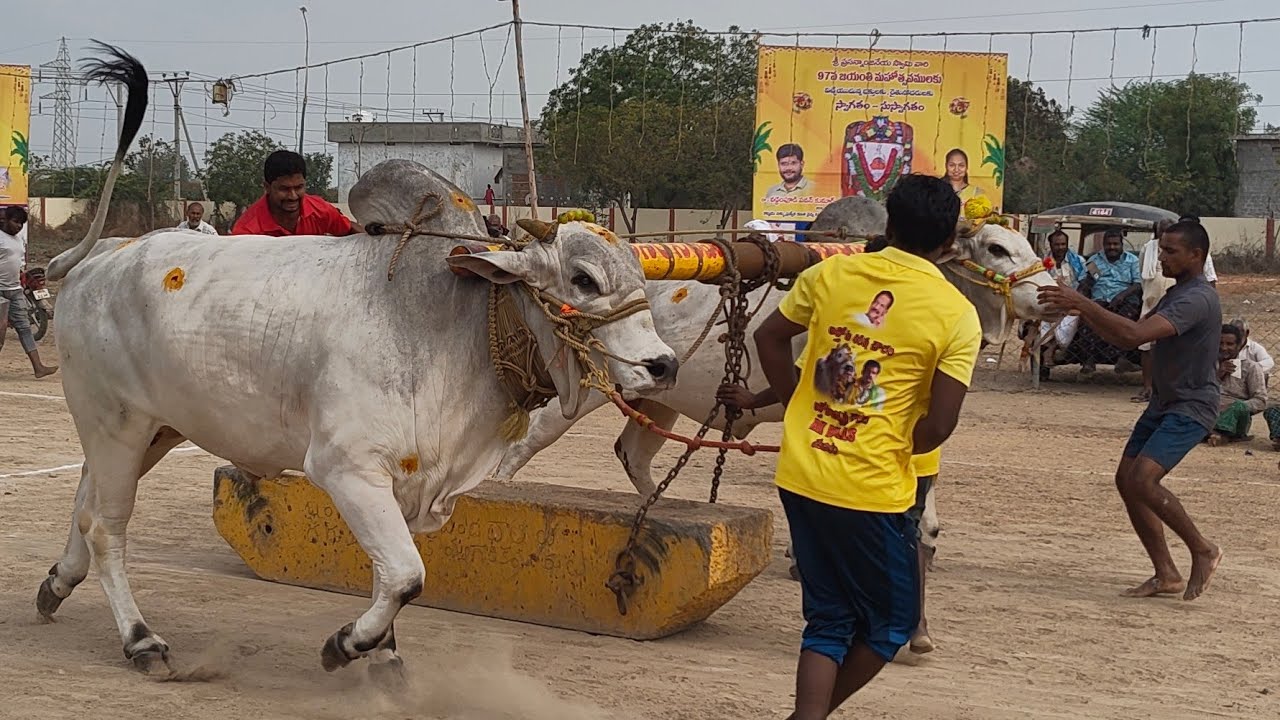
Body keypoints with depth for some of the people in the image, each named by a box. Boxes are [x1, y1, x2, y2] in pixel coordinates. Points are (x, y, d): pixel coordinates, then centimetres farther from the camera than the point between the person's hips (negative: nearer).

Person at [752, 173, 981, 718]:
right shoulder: (956, 315, -8)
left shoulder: (832, 273, 3)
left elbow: (769, 337, 12)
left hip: (800, 477, 5)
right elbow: (939, 425, -12)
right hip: (872, 489, -5)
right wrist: (896, 449, 7)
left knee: (829, 620, 16)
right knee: (891, 622, 17)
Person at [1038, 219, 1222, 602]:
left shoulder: (1198, 299, -21)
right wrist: (1083, 311, 0)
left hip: (1191, 408, -10)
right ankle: (1166, 574, 11)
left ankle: (1203, 551, -3)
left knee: (1142, 480, -21)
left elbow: (1135, 334, -33)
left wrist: (1083, 303, -31)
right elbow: (1127, 337, 14)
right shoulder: (1175, 295, 13)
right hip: (1164, 404, 10)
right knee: (1126, 478, 4)